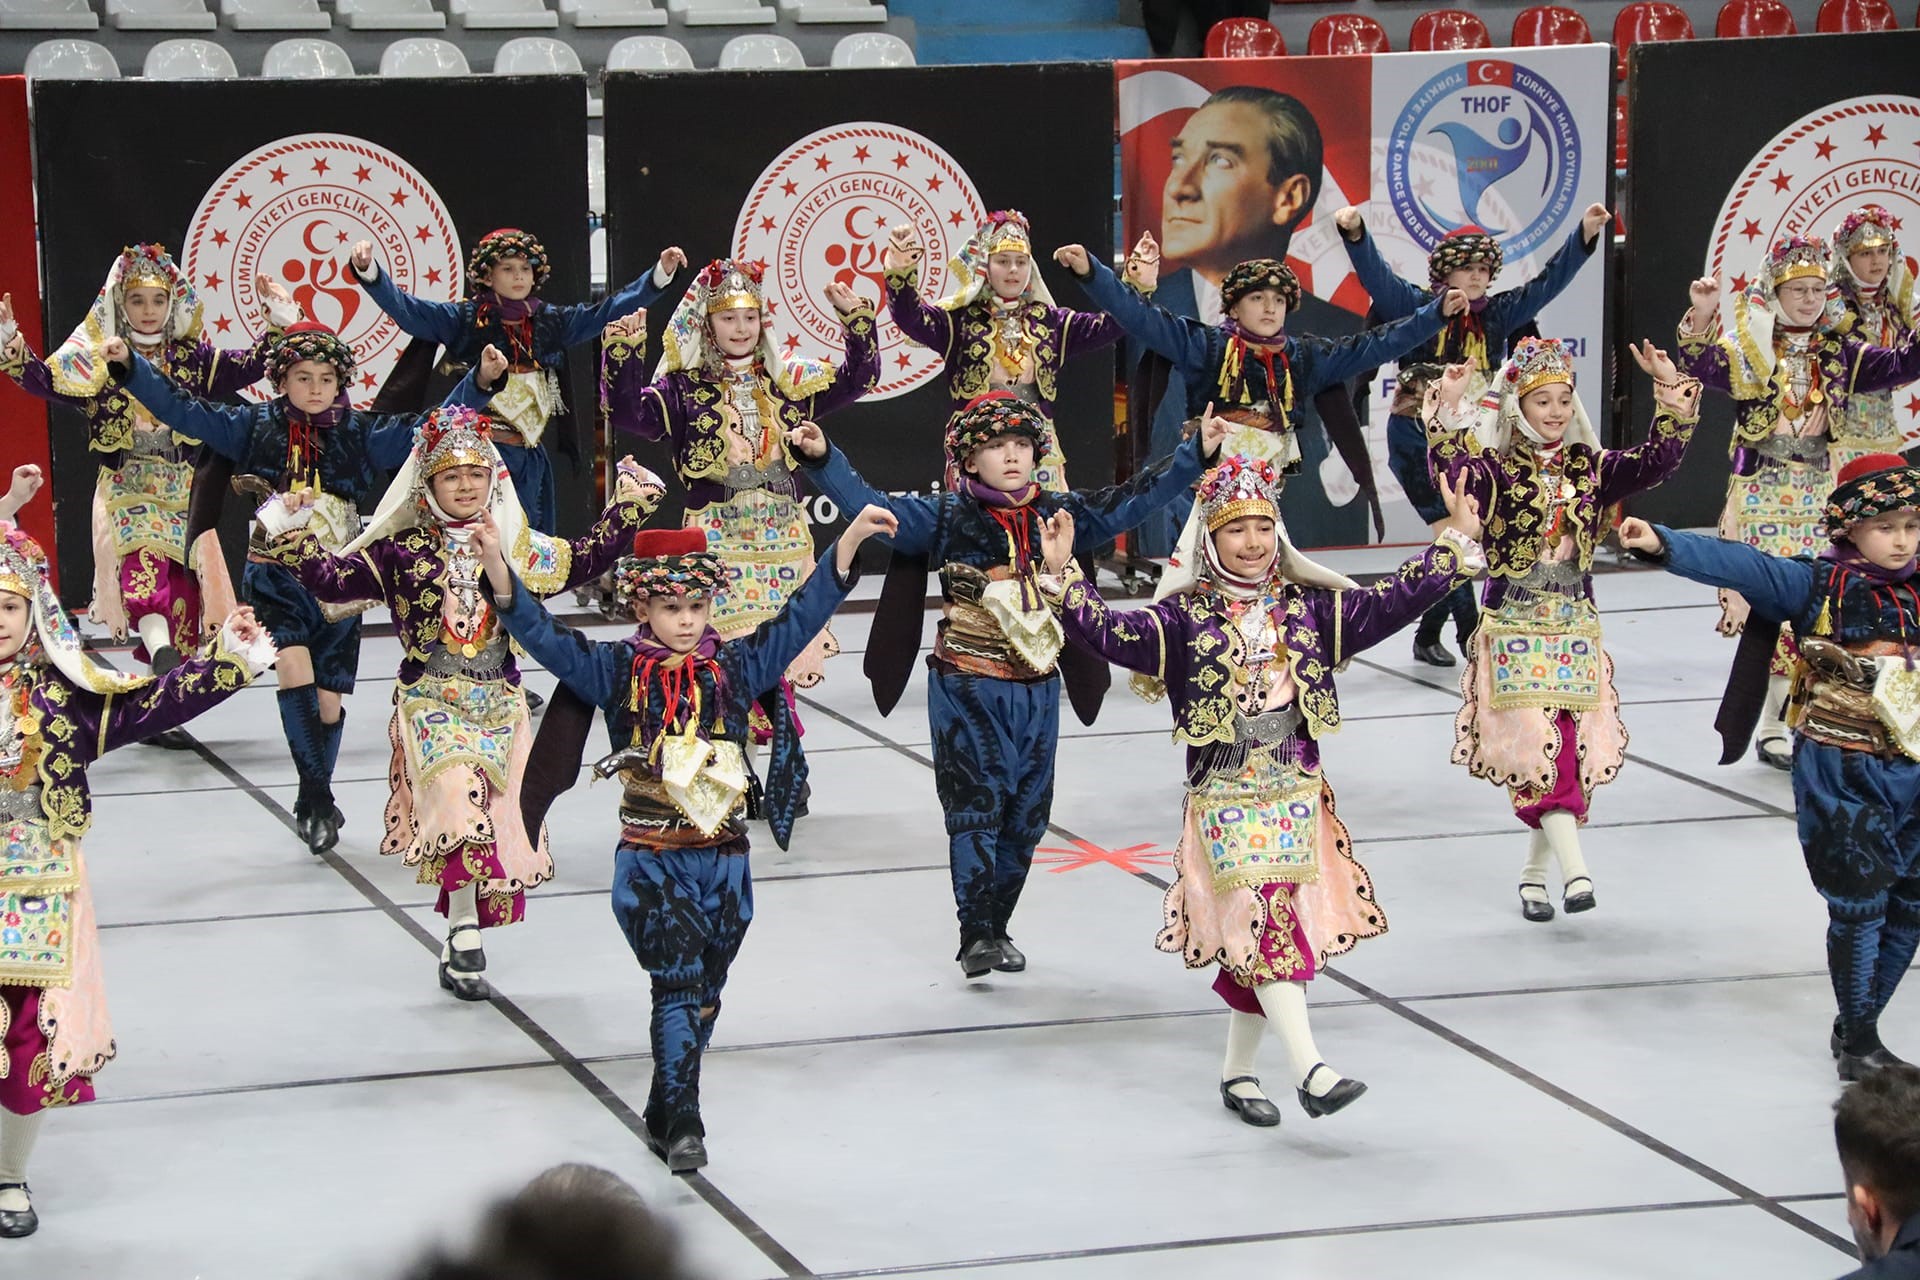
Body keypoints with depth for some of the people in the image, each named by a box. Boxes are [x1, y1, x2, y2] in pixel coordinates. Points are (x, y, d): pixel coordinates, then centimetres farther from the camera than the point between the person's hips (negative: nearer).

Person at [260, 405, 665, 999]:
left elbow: (583, 562, 20)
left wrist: (626, 511, 16)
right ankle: (465, 939, -16)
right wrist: (296, 546, -17)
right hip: (431, 704, -4)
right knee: (458, 799, -23)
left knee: (500, 815, 1)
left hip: (500, 705, 4)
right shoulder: (399, 552, 1)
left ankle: (460, 942, 13)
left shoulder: (516, 546, 10)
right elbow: (334, 580, -4)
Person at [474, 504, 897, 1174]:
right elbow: (542, 634, -8)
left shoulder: (736, 665, 5)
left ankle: (666, 1116, 26)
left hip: (723, 860, 3)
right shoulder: (617, 669, -1)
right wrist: (498, 567, -22)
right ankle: (681, 1124, -11)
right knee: (678, 984, -14)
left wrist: (849, 541, -5)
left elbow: (802, 616, 3)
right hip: (649, 862, -3)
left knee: (703, 994, 11)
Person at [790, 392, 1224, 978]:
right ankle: (975, 935, -2)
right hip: (968, 688, -4)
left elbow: (1132, 501, 8)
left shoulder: (1060, 514, 5)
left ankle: (998, 928, 20)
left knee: (1027, 811, 8)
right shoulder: (946, 518, -3)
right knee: (976, 807, -8)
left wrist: (1195, 454, 3)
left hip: (1037, 688, 4)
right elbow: (869, 504, -7)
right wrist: (822, 459, -19)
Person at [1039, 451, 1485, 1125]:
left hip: (1296, 798, 4)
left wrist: (1456, 541, -2)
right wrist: (1062, 575, -25)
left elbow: (1391, 602, 4)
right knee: (1265, 924, -15)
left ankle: (1237, 1073, 21)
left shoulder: (1313, 608, 7)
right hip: (1225, 803, -4)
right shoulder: (1186, 617, -3)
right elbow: (1112, 633, -12)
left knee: (1259, 941, 8)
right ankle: (1309, 1069, -23)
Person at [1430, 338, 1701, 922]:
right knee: (1534, 745, -15)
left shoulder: (1591, 468, 7)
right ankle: (1573, 866, -20)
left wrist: (1673, 397, -17)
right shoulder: (1494, 469, -5)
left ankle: (1535, 871, 21)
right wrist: (1448, 411, -40)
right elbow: (1451, 473, -26)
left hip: (1574, 632, 4)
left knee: (1572, 749, 6)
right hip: (1514, 631, -4)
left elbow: (1655, 462, -5)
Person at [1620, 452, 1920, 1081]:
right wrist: (1663, 544, -27)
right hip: (1841, 775, -5)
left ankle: (1860, 1028, 27)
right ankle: (1855, 1042, 10)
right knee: (1858, 903, -4)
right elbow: (1739, 565, -16)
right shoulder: (1816, 584, -7)